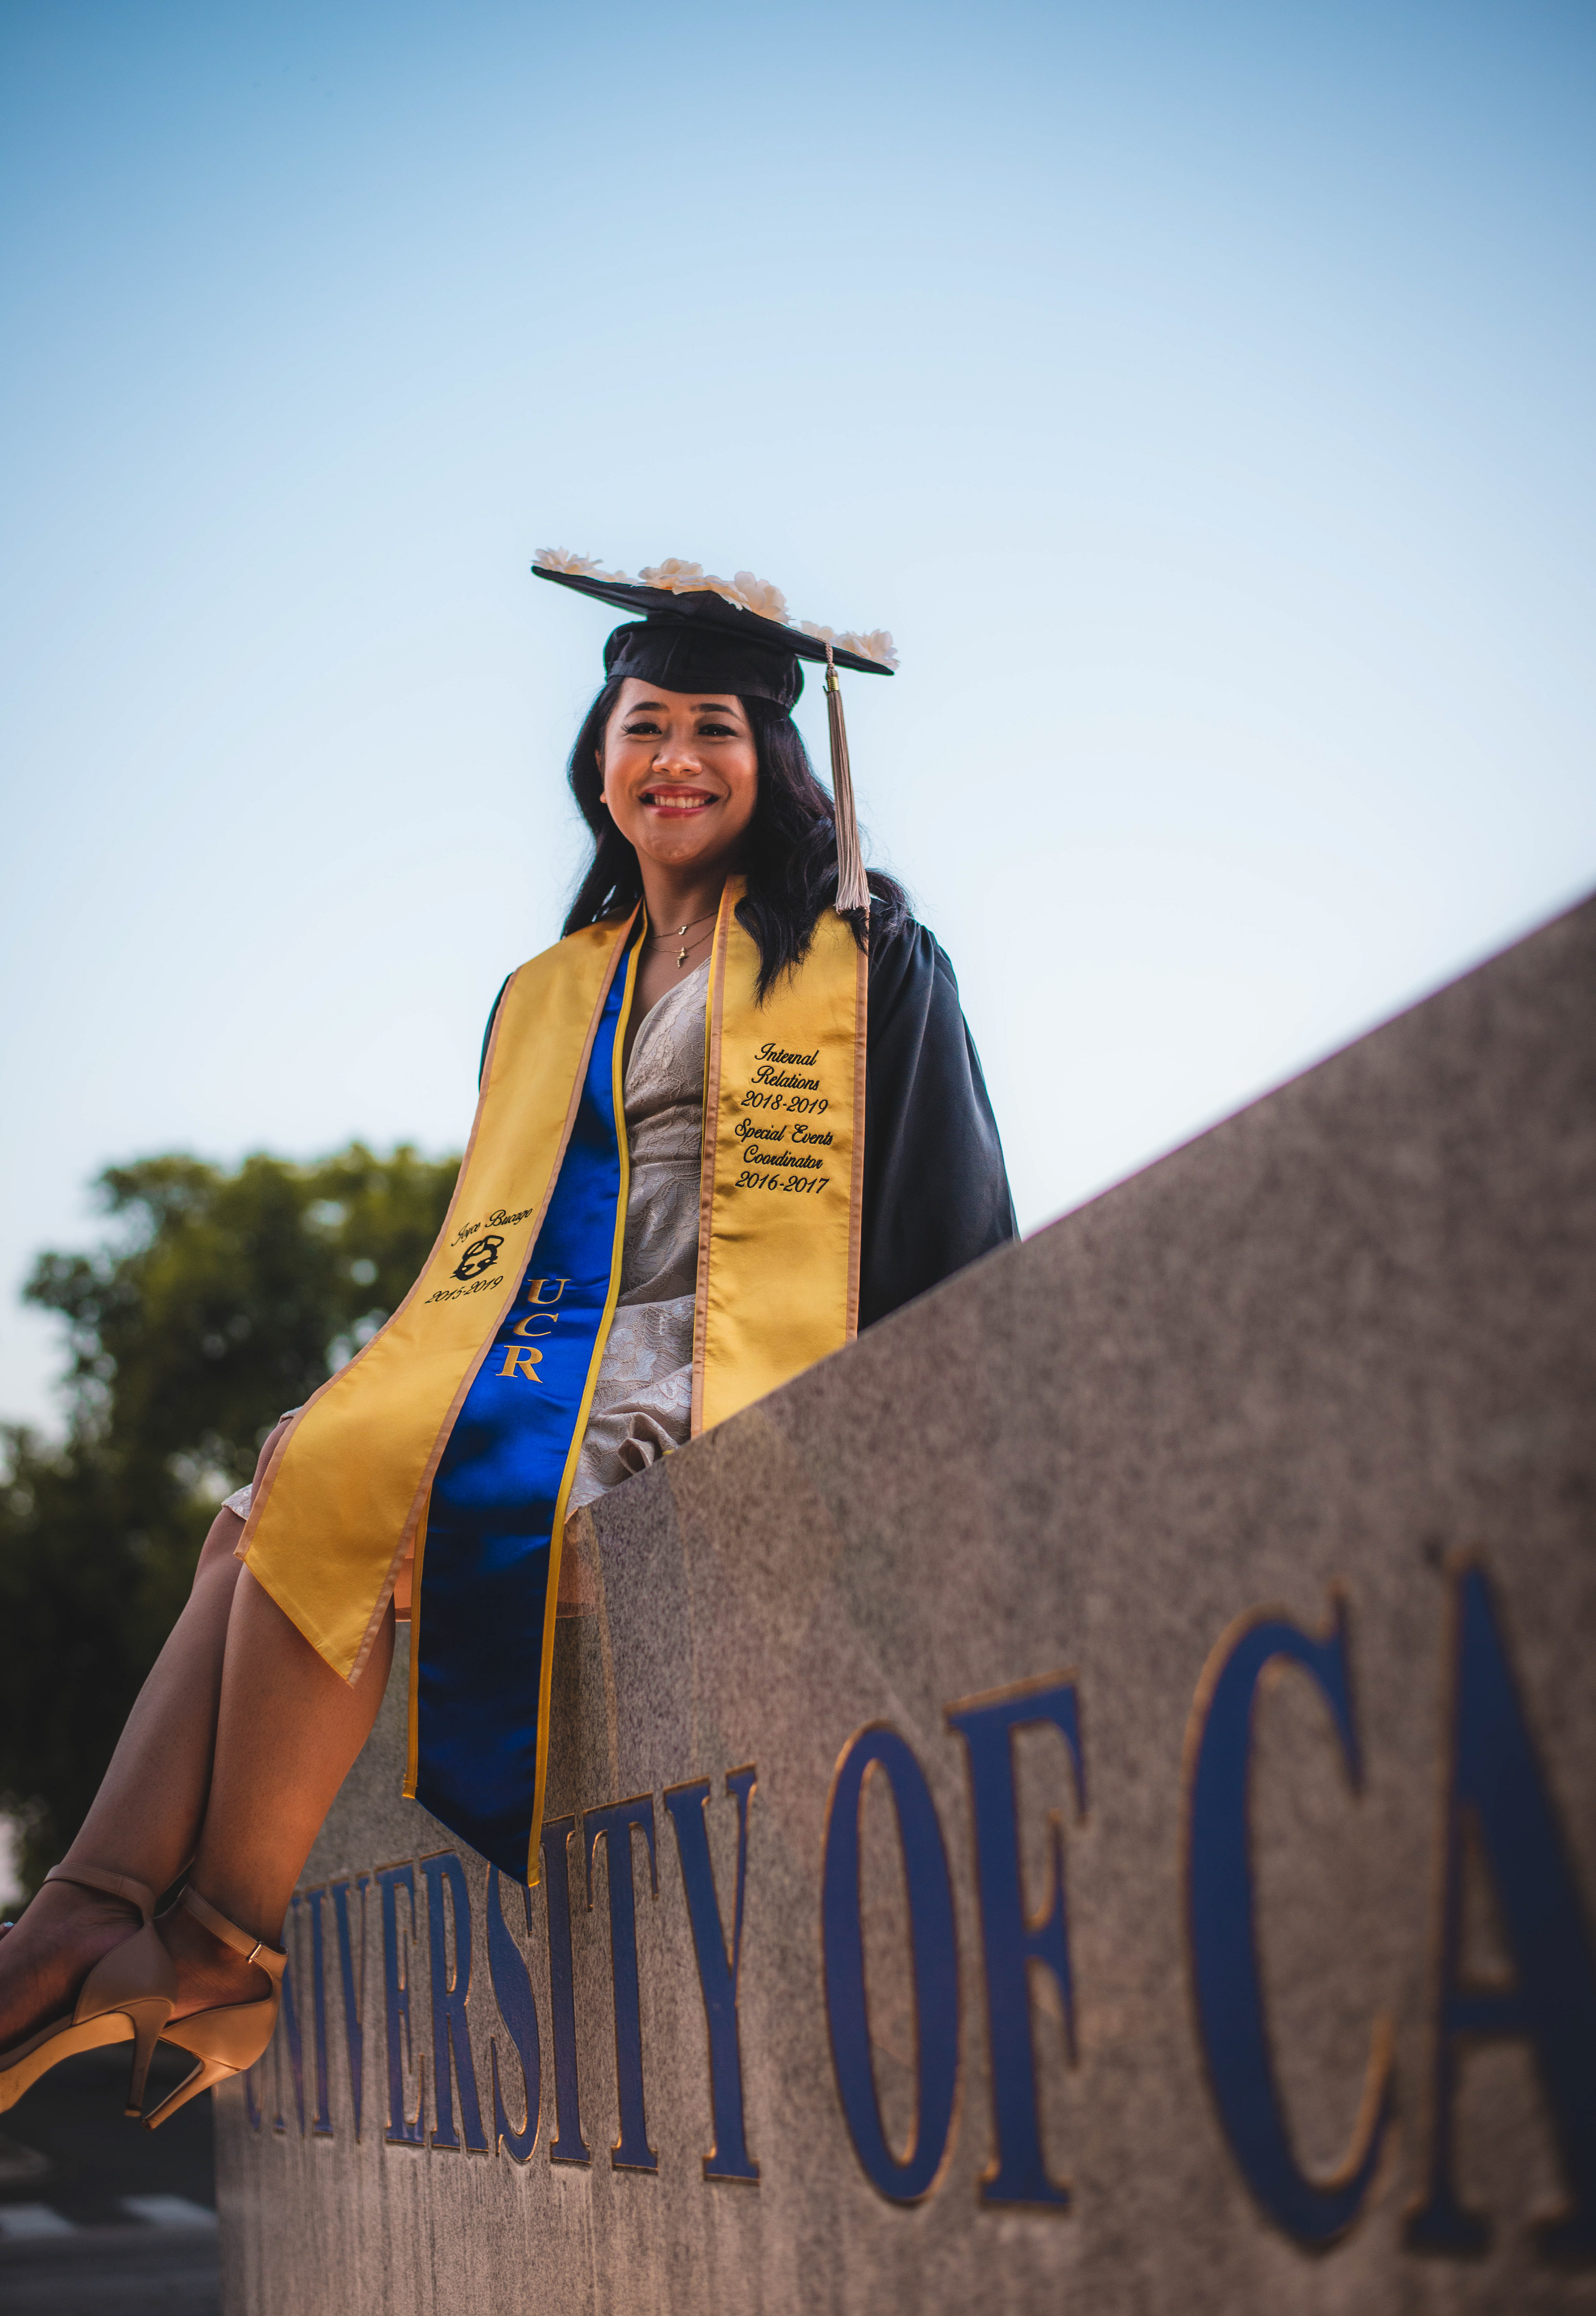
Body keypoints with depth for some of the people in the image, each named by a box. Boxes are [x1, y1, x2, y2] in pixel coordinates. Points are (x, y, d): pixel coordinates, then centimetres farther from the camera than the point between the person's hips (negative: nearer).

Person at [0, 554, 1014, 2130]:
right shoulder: (548, 996, 24)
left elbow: (945, 1225, 2)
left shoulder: (861, 956, 8)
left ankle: (222, 1939, -19)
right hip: (558, 1351, 6)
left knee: (352, 1496, -26)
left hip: (742, 1375, -6)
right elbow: (501, 1231, 21)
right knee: (298, 1479, -20)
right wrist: (400, 1400, 6)